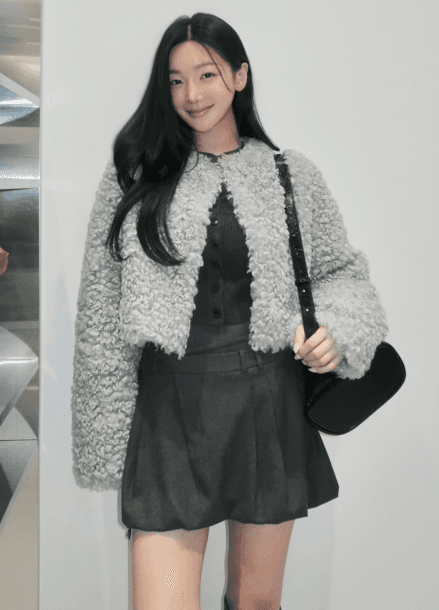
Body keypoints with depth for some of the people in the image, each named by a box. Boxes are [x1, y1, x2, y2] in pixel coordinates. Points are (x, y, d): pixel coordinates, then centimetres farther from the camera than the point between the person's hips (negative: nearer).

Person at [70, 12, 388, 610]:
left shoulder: (293, 174, 6)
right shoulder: (136, 175, 3)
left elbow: (343, 271, 15)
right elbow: (101, 321, 2)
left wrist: (334, 329, -8)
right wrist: (107, 439, 0)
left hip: (270, 403, 2)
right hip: (170, 409, -1)